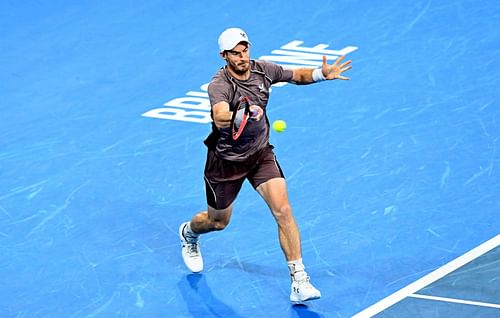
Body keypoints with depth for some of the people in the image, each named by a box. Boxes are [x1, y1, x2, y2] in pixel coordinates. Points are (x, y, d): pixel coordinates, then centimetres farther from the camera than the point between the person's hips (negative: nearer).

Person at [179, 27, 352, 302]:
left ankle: (299, 281, -15)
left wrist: (321, 74, -13)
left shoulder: (263, 70, -11)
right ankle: (188, 233, 55)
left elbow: (296, 76, 7)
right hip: (226, 160, -3)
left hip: (261, 153, 3)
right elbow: (220, 118, -49)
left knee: (283, 210, -16)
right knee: (218, 222, 17)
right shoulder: (219, 85, -28)